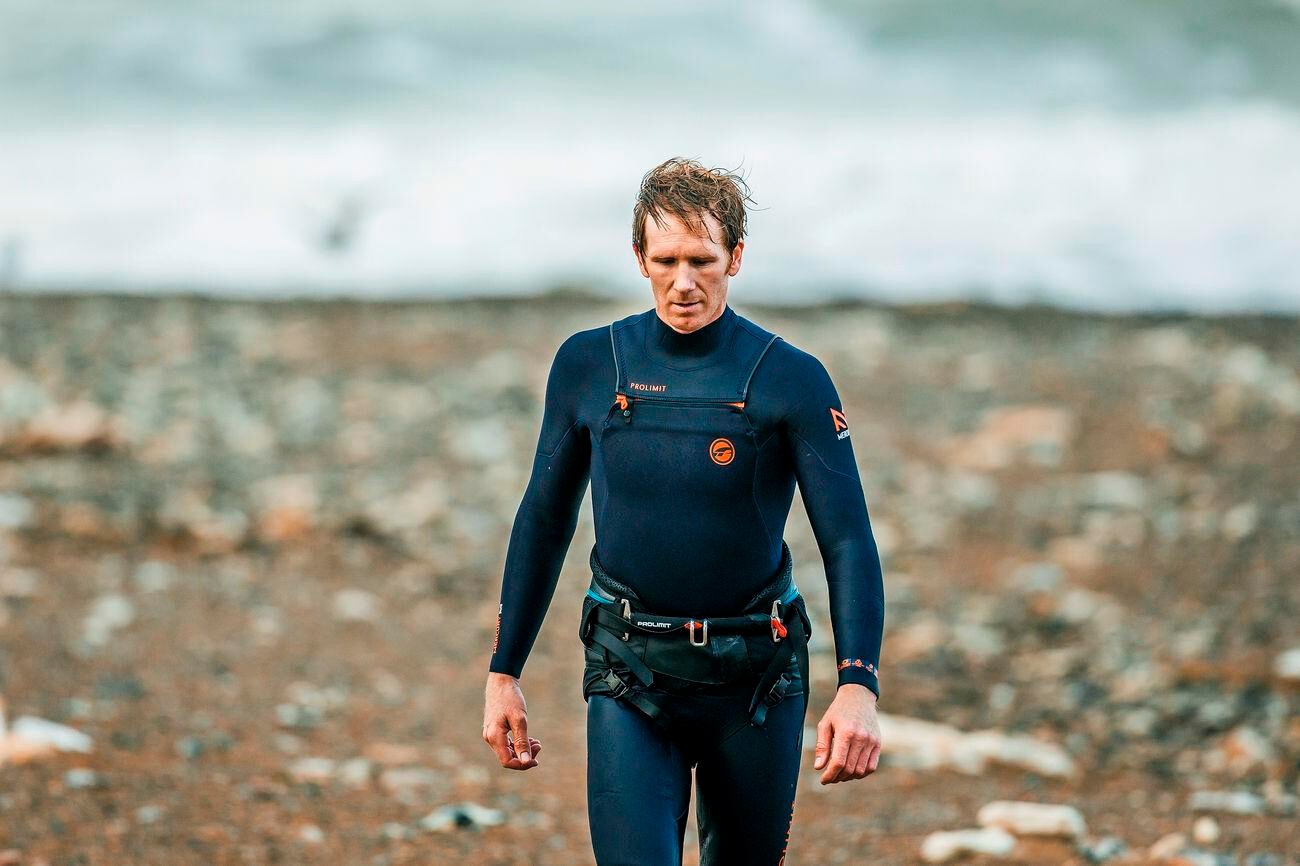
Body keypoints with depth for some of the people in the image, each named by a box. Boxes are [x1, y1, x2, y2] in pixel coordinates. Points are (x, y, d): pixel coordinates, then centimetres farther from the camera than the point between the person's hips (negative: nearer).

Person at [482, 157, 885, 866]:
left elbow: (848, 542, -13)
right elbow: (543, 522, 10)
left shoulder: (792, 380, -8)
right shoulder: (587, 367, 0)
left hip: (754, 682, -1)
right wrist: (503, 673, 9)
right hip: (630, 674, 1)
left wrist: (858, 687, -27)